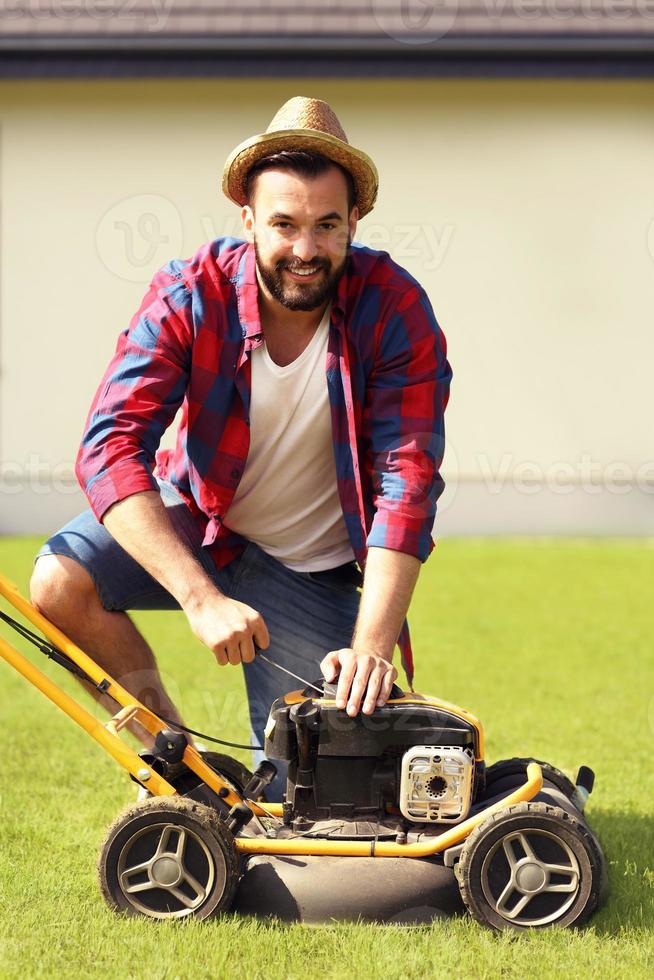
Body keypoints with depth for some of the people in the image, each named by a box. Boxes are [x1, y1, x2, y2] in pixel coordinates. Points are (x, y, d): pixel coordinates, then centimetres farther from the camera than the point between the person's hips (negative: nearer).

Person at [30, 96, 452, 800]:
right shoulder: (190, 299, -22)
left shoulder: (396, 312, -21)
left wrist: (372, 647, -39)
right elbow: (112, 447, -31)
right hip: (196, 521, 1)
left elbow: (408, 483, -27)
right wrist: (202, 598, -44)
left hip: (312, 569, 0)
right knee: (60, 582, -28)